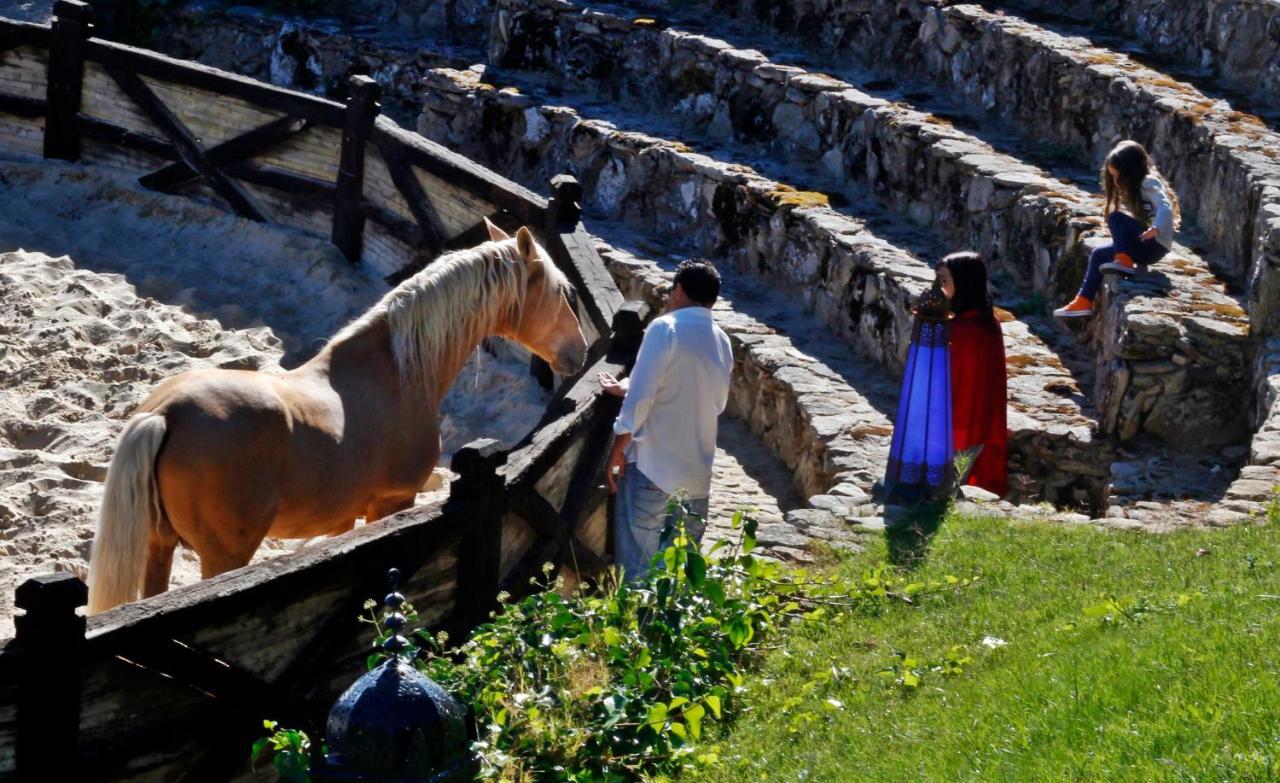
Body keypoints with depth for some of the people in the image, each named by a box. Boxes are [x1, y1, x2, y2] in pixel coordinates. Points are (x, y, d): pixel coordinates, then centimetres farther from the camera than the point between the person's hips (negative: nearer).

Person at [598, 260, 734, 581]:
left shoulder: (665, 328, -9)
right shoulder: (722, 342, 11)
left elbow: (641, 395, -15)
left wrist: (618, 447, -5)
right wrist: (626, 389, 24)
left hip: (653, 467, -6)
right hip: (697, 469, 6)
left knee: (638, 564, -1)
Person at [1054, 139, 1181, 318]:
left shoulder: (1149, 183, -12)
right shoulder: (1135, 187, 17)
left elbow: (1165, 207, -27)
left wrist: (1156, 229, -46)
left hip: (1156, 244, -9)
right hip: (1145, 245, 9)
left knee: (1116, 218, -22)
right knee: (1098, 254, 7)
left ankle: (1123, 261, -24)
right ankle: (1084, 301, 3)